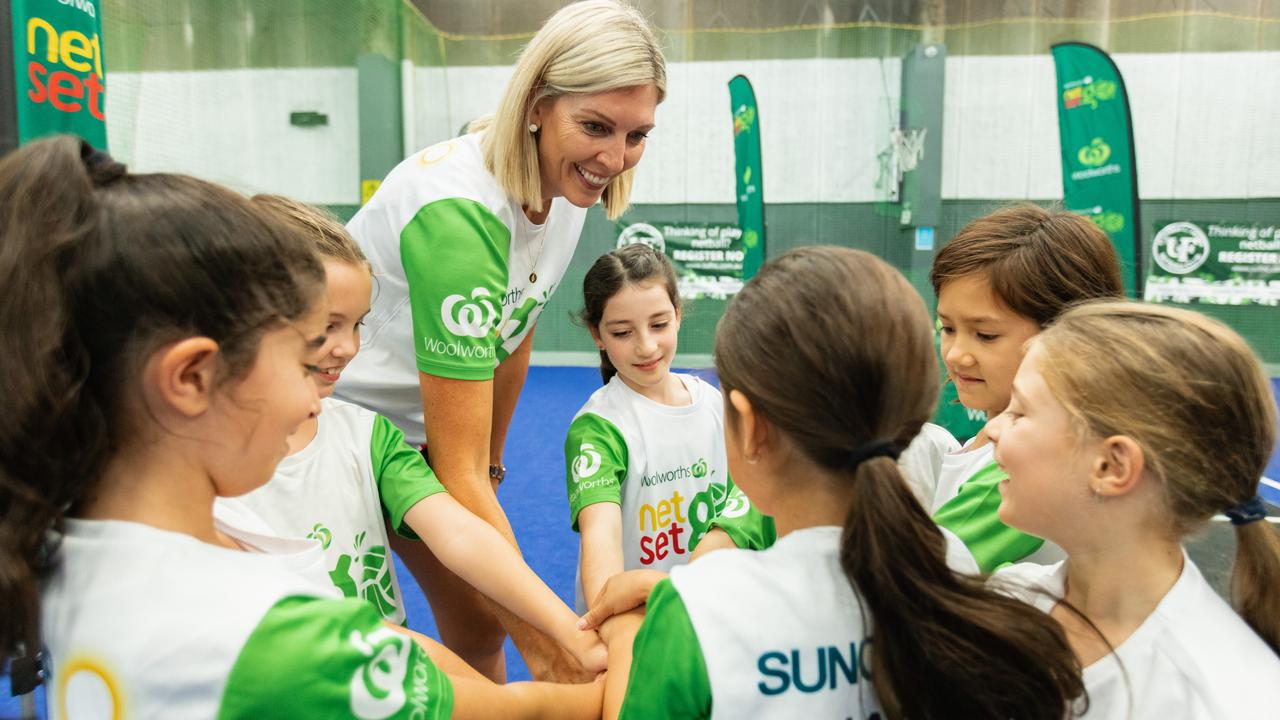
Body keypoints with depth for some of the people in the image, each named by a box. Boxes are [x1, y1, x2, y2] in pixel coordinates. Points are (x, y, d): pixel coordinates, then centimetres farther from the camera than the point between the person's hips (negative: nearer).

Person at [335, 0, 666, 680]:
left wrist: (492, 462, 15)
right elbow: (456, 468, -34)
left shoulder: (567, 183, -9)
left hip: (420, 427, 7)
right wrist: (539, 639, -34)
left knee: (480, 625, 9)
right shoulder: (457, 209, -34)